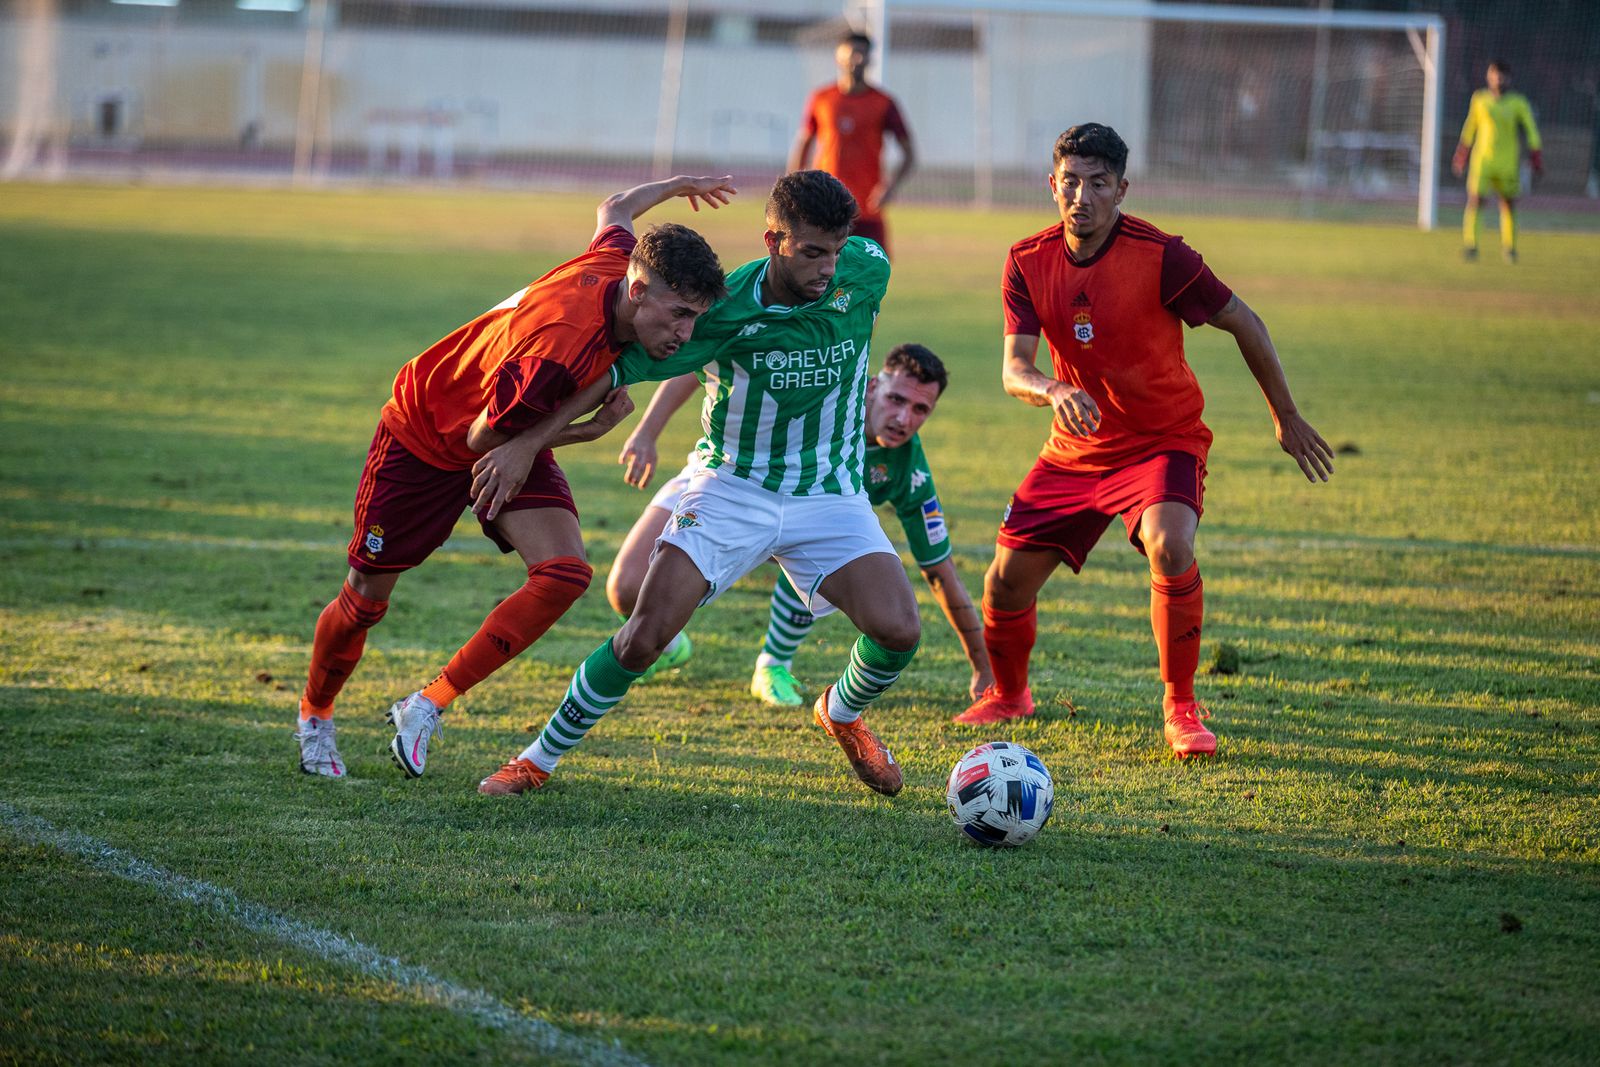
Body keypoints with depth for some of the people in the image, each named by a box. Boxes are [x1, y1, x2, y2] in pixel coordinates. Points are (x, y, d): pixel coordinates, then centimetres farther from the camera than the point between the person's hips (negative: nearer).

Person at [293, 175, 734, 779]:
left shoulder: (618, 260, -20)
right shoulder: (560, 348, -42)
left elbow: (613, 211, 7)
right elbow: (483, 438, -27)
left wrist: (678, 186, 24)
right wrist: (587, 417, -25)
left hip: (515, 441, 7)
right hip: (425, 439, -7)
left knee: (565, 574, -17)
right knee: (366, 599, 8)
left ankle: (428, 706, -4)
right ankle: (315, 715, 38)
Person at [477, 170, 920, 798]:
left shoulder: (867, 273, -15)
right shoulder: (724, 309, -22)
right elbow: (613, 369, -16)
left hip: (829, 495, 2)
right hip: (731, 487, -2)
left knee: (898, 629, -18)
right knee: (646, 634, -15)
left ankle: (843, 714, 18)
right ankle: (539, 759, 5)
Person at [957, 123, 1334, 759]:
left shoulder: (1160, 256, -19)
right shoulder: (1028, 262, -7)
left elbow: (1243, 323, -7)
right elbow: (1014, 370, -13)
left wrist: (1287, 419, 1)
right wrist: (1054, 391, -38)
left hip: (1165, 440, -4)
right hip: (1076, 448, 4)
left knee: (1169, 548, -32)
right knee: (1007, 578, -1)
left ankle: (1181, 706, -14)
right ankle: (1008, 696, 30)